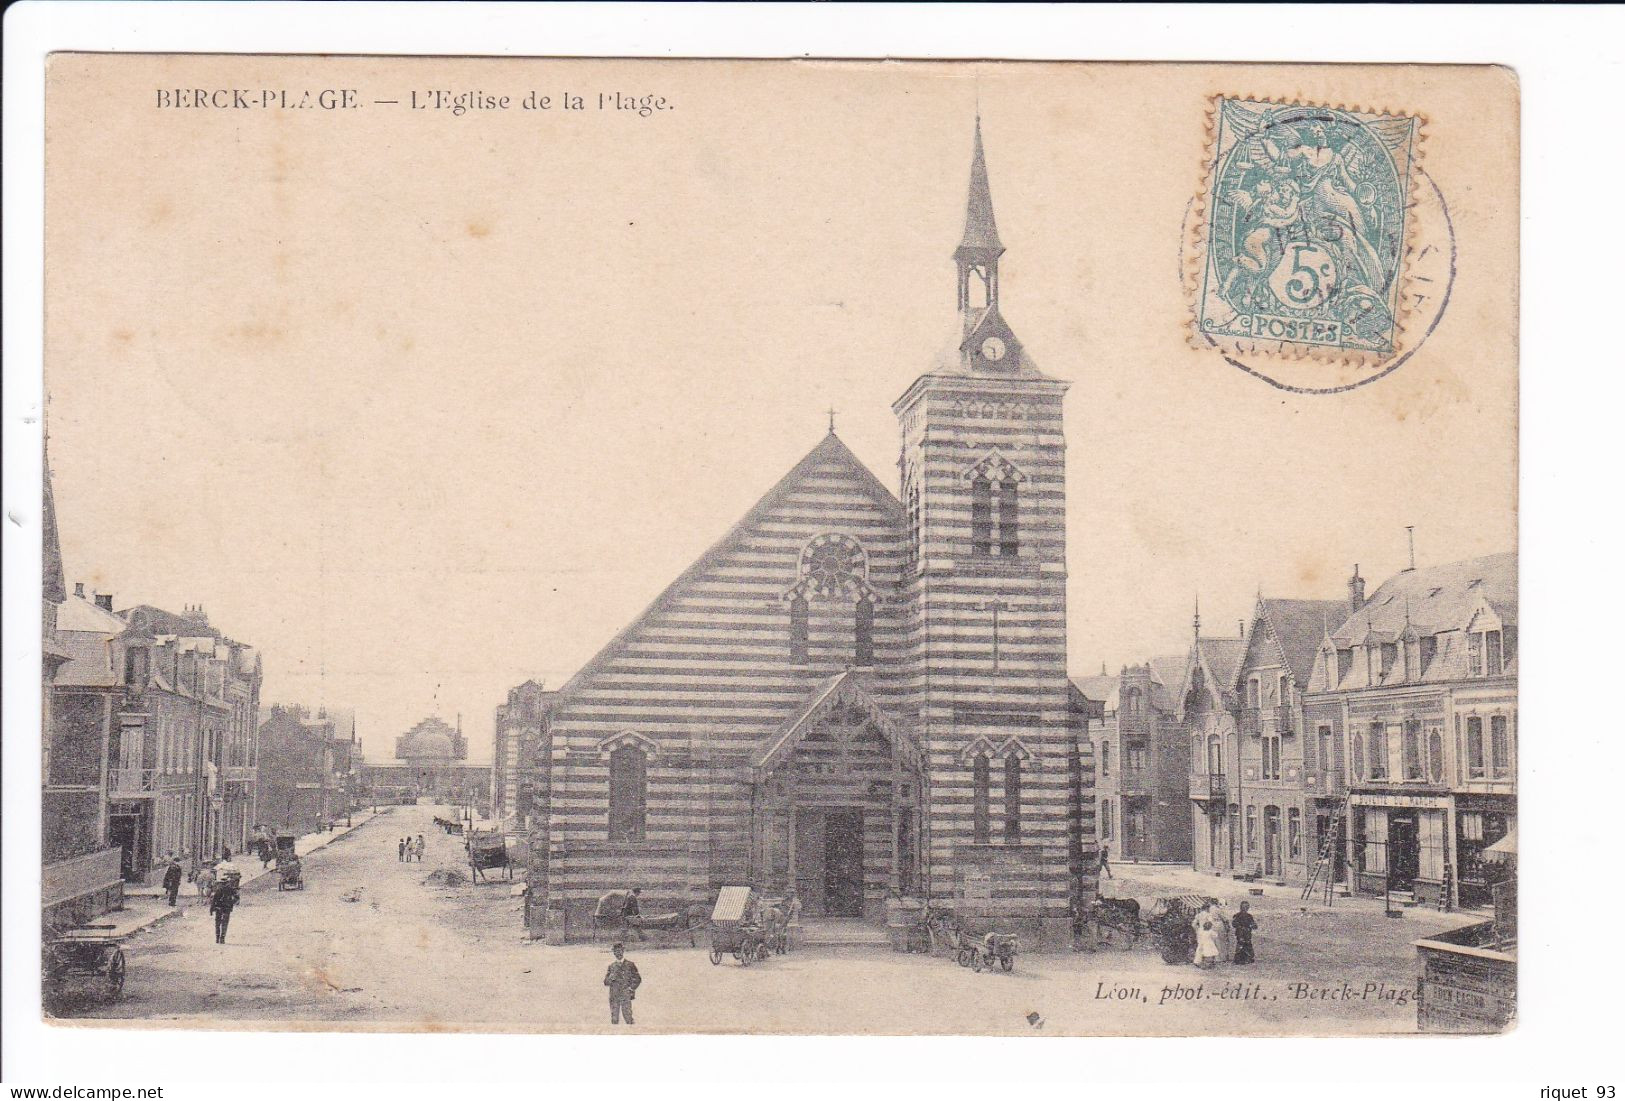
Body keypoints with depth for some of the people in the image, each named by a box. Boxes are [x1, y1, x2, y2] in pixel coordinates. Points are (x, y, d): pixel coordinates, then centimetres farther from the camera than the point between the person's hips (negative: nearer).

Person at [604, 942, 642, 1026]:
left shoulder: (630, 965, 6)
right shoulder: (611, 966, 14)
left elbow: (637, 979, 7)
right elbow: (606, 982, 12)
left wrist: (631, 988, -5)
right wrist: (611, 978, -9)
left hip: (625, 996, -3)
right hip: (614, 996, 3)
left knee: (628, 1017, -11)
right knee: (614, 1019, 0)